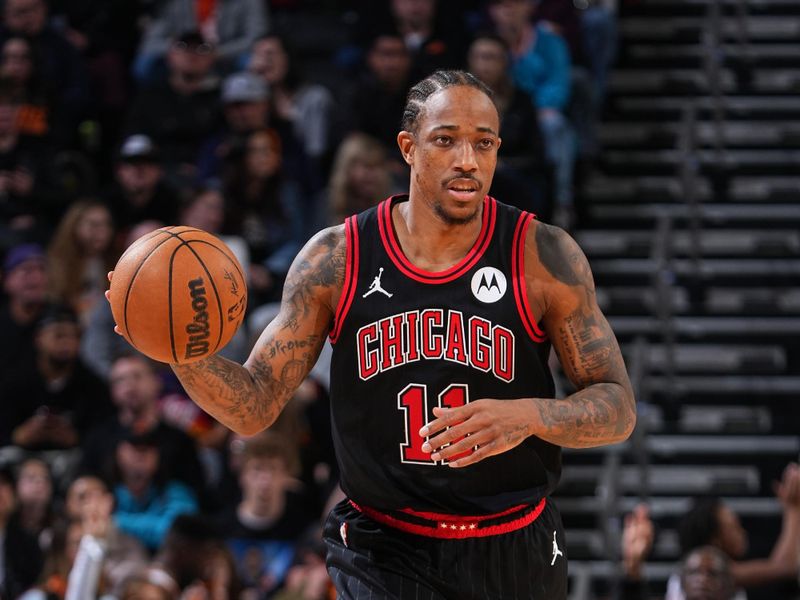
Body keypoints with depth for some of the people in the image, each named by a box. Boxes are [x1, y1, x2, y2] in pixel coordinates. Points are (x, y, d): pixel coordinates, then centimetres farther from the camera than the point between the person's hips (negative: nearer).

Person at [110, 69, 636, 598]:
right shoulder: (336, 259, -5)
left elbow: (618, 409, -7)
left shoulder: (544, 256, -9)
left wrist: (528, 415, -28)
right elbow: (253, 407, -4)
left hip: (514, 554, 1)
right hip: (385, 554, -1)